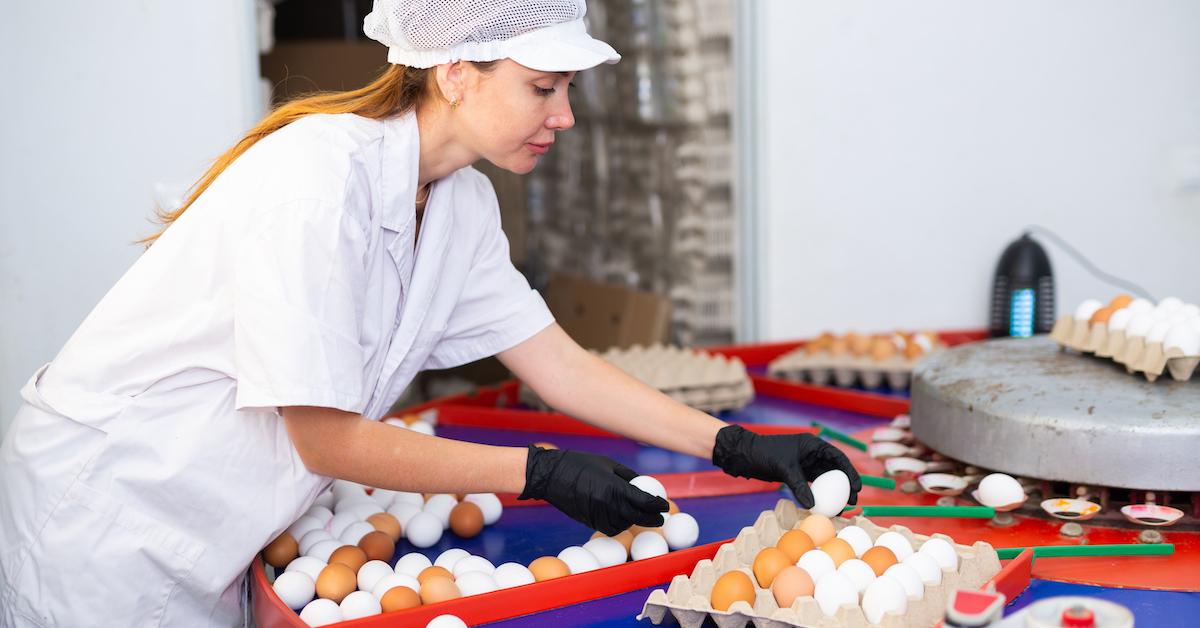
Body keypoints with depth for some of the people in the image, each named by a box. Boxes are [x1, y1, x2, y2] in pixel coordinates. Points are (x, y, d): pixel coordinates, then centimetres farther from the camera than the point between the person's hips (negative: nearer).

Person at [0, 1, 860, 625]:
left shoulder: (463, 204, -3)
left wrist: (738, 446, -7)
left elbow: (562, 367, 0)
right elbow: (326, 439, -26)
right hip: (98, 514, -7)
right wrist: (542, 473, -22)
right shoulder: (320, 174, -29)